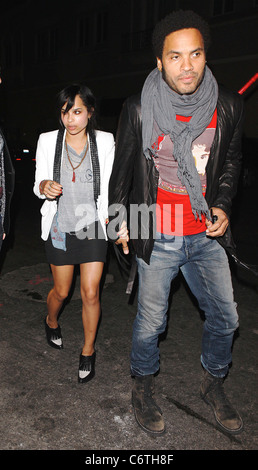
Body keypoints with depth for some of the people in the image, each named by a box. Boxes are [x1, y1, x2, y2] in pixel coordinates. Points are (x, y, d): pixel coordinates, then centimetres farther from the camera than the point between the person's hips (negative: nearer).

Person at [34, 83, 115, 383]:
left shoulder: (104, 141, -2)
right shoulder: (47, 141, -3)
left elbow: (108, 186, 4)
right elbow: (39, 183, -1)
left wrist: (109, 215, 1)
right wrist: (44, 187, -24)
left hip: (93, 226, 0)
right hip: (59, 226, 1)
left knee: (90, 294, -1)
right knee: (61, 291, 13)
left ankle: (88, 352, 23)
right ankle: (51, 322, 49)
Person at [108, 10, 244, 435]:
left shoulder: (227, 106, -2)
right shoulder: (139, 110, -9)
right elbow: (122, 167, 3)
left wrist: (223, 206, 0)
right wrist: (119, 218, 7)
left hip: (207, 236, 4)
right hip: (158, 238, -3)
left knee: (225, 316, 14)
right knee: (151, 321, 9)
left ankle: (213, 384, 42)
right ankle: (143, 389, 38)